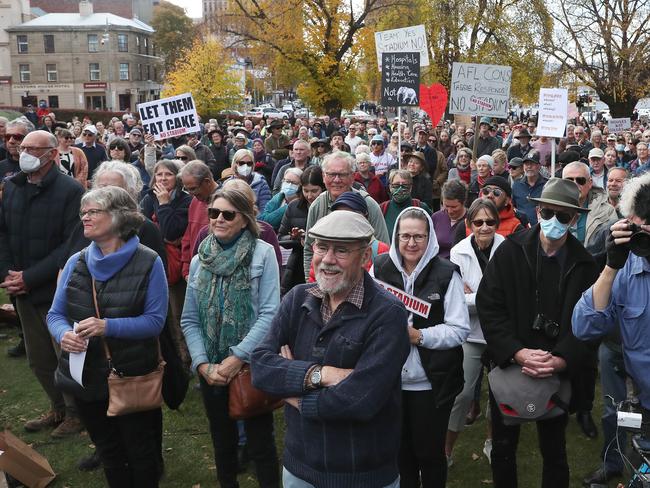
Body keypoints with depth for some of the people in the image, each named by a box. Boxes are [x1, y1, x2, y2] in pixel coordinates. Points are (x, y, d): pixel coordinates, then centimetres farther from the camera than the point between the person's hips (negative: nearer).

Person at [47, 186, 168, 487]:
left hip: (134, 378, -4)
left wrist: (108, 326, -28)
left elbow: (155, 320, -15)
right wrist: (63, 334, -20)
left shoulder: (148, 263, -12)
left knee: (141, 454, 15)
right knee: (109, 454, 22)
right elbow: (55, 314, 3)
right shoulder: (75, 263, 0)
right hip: (87, 377, 4)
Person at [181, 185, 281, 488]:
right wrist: (203, 364, -9)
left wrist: (238, 357, -18)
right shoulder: (199, 260, 5)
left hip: (252, 366, -4)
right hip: (210, 370, 4)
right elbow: (189, 320, 4)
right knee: (222, 441, 19)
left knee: (260, 443, 7)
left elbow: (269, 313, -14)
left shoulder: (263, 253, -8)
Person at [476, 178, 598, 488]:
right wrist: (518, 352, -21)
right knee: (502, 448, 15)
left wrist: (560, 361, -21)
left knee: (554, 451, 16)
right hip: (508, 365, 0)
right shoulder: (510, 251, -7)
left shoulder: (584, 265, -3)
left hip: (559, 371, 1)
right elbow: (489, 306, -12)